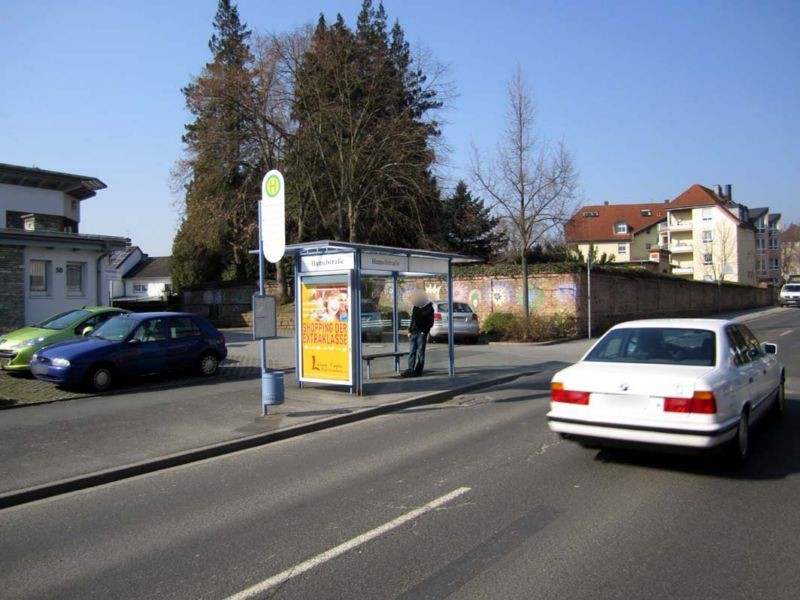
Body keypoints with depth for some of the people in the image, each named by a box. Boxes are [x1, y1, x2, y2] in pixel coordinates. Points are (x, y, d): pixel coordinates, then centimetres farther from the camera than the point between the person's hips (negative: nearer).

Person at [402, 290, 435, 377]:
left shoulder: (429, 308, -3)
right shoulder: (415, 308, 12)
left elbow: (430, 322, -5)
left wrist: (425, 332, -12)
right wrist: (409, 331, 8)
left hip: (422, 334, -5)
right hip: (413, 333, 5)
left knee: (420, 353, -2)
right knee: (411, 352, 1)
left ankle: (417, 371, 1)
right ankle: (411, 370, 2)